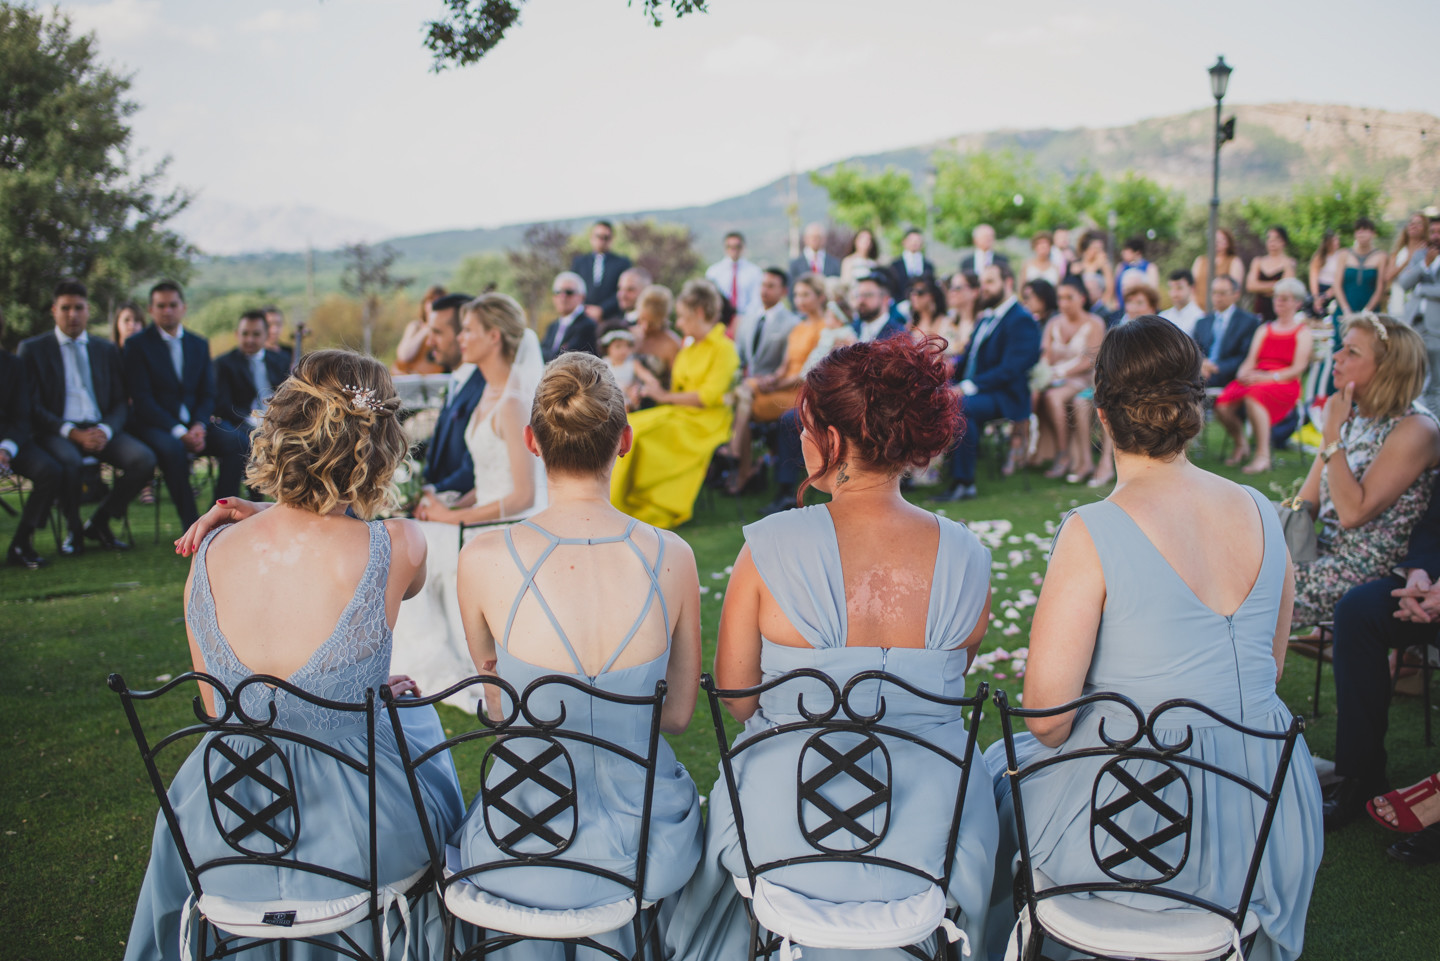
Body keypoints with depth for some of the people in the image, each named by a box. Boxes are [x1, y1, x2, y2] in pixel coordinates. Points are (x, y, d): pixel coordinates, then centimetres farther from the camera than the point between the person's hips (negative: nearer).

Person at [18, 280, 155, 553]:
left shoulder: (107, 350, 17)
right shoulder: (32, 349, 7)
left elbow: (121, 403, 12)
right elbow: (32, 407, -1)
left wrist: (105, 430, -11)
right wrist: (72, 432, -17)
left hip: (100, 430, 3)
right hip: (56, 432, -3)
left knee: (144, 459, -26)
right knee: (69, 461, -38)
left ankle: (99, 523, -3)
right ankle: (73, 528, -9)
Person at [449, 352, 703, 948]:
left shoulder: (483, 559, -16)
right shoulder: (672, 558, -13)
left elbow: (499, 709, 1)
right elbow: (679, 715, -1)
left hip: (522, 860, -1)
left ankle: (527, 948, 52)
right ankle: (612, 945, 54)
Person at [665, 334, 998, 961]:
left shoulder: (769, 548, -16)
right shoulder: (968, 561, -10)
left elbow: (736, 700, -6)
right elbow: (947, 689, 5)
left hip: (787, 834, -1)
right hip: (932, 833, 2)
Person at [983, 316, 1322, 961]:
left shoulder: (1092, 534, -21)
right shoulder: (1263, 515, -2)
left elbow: (1046, 716, -19)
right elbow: (1270, 670, 11)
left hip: (1140, 822, -5)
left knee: (1005, 767, 26)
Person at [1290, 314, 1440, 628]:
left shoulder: (1415, 430, -14)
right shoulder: (1350, 415, 11)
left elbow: (1353, 512, -22)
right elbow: (1305, 503, 11)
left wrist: (1331, 433, -19)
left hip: (1371, 570, -7)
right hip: (1327, 552, 8)